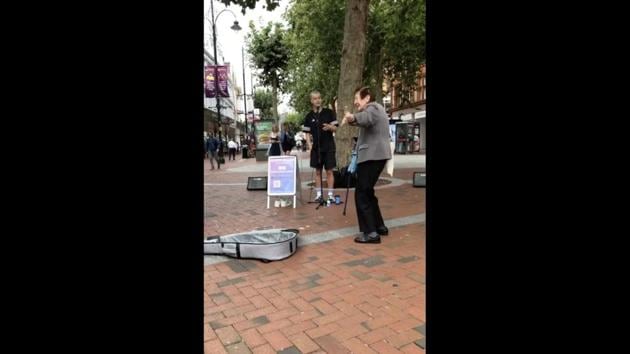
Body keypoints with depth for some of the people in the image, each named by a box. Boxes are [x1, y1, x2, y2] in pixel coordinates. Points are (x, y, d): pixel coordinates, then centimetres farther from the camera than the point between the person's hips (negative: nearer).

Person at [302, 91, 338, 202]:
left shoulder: (329, 112, 1)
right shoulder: (309, 116, 4)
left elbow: (335, 128, 1)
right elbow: (307, 132, 6)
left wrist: (329, 127, -21)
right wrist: (309, 144, -8)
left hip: (328, 146, -1)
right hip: (316, 147, 2)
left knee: (329, 171, 0)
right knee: (317, 171, 7)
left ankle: (330, 194, 6)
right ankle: (319, 194, 15)